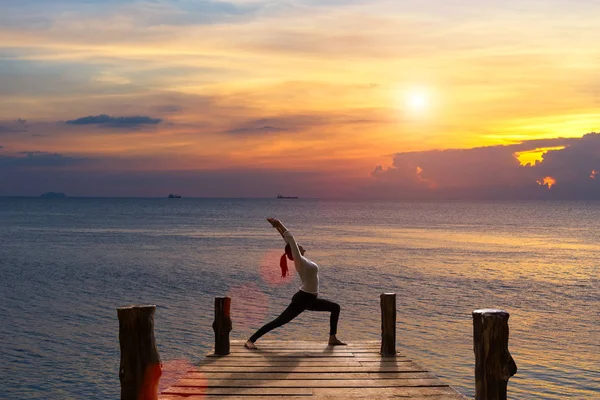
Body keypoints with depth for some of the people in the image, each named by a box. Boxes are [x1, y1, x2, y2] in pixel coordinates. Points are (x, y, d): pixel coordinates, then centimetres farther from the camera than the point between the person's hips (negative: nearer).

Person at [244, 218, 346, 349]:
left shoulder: (302, 260, 9)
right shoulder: (299, 260, -13)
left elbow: (289, 241, 12)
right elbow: (290, 239, -17)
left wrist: (279, 227, 15)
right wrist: (279, 225, -14)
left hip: (310, 300, 10)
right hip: (302, 299, -9)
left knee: (335, 307, 16)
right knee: (279, 321, -10)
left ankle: (333, 338, 17)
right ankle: (250, 340, -7)